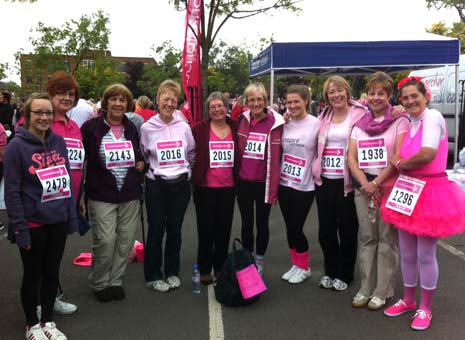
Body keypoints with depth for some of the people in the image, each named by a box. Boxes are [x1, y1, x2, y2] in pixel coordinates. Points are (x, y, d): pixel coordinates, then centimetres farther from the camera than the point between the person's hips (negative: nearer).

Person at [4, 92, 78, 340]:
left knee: (51, 273, 16)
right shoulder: (16, 146, -11)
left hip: (58, 222, 5)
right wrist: (20, 228, -15)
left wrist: (72, 216, 6)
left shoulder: (58, 141, 4)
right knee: (33, 275, 12)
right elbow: (11, 192, -12)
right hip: (33, 224, -4)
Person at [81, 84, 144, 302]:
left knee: (125, 241, 8)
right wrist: (81, 193, -8)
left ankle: (115, 281, 25)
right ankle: (99, 283, 17)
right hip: (101, 195, -4)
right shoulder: (91, 127, -5)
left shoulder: (132, 129, 11)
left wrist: (141, 163, 5)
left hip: (130, 195, 5)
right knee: (105, 241, -6)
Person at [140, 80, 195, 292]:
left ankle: (172, 272, 25)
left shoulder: (184, 126, 0)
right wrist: (151, 169, 7)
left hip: (181, 184, 2)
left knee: (175, 230, 11)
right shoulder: (147, 127, -5)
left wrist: (184, 170, 11)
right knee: (156, 231, 4)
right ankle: (153, 276, 18)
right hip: (156, 185, -2)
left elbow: (192, 153, 13)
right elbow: (141, 156, 7)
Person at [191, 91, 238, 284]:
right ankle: (204, 270, 20)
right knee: (206, 230, 6)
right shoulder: (199, 129, -5)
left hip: (228, 188, 3)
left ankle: (220, 267, 27)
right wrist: (194, 176, -6)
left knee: (224, 230, 11)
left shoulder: (235, 129, 4)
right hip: (205, 188, -3)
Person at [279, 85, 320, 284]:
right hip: (284, 183, 5)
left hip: (304, 186, -5)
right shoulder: (284, 123, 4)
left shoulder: (316, 124, -10)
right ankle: (296, 264, 28)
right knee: (289, 227, 11)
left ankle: (304, 267, 21)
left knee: (296, 228, 0)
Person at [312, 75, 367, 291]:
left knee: (347, 230, 7)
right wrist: (316, 169, 8)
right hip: (324, 180, 5)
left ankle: (344, 274, 23)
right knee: (326, 230, 11)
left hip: (347, 182, -5)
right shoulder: (324, 116, 13)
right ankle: (330, 271, 29)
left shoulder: (359, 113, -4)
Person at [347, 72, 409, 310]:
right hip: (363, 186, 4)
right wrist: (365, 183, -9)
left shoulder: (399, 121, -1)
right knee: (366, 238, 9)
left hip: (389, 186, -4)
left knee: (387, 239, 1)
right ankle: (366, 288, 20)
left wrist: (377, 183, -13)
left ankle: (383, 291, 12)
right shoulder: (360, 123, 12)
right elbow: (351, 158, 6)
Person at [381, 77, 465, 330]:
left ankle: (425, 308, 23)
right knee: (407, 253, 16)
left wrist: (400, 164, -11)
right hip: (407, 192, 7)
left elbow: (427, 155, -26)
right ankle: (408, 300, 33)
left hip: (430, 193, -7)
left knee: (425, 255, 5)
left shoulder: (432, 116, -13)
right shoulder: (411, 124, 12)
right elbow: (404, 157, 9)